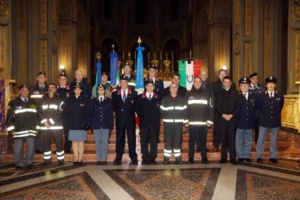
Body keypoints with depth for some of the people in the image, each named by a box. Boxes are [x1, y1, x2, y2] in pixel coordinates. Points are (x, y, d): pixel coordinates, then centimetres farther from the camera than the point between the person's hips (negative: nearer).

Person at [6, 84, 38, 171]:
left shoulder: (33, 102, 13)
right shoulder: (13, 103, 1)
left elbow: (37, 115, 16)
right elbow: (9, 117, -1)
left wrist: (37, 127, 12)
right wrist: (11, 129, -5)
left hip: (31, 130, 3)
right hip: (18, 131, -2)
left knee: (31, 148, 4)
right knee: (18, 149, 2)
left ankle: (29, 163, 18)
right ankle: (19, 164, 17)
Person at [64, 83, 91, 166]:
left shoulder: (86, 100, 3)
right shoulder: (69, 100, 10)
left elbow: (88, 113, 0)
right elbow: (66, 112, 9)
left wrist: (87, 123, -7)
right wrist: (67, 123, 1)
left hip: (82, 125, -2)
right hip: (72, 125, 2)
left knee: (81, 141, 0)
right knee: (74, 142, 5)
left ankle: (80, 159, 6)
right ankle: (75, 159, 11)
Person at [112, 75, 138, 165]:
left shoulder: (134, 93, 6)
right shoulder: (115, 93, 9)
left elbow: (135, 105, 6)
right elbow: (114, 106, 9)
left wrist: (130, 113, 0)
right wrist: (118, 112, 1)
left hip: (130, 119, -1)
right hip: (119, 119, 1)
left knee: (131, 138, 1)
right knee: (119, 139, 4)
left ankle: (133, 158, 5)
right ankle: (118, 159, 8)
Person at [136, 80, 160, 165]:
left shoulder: (158, 97, 7)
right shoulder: (140, 97, 10)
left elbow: (160, 109, 7)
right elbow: (137, 109, 9)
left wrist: (156, 118, 1)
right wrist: (142, 117, 2)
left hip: (155, 123, 0)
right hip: (144, 122, 0)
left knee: (154, 141, 0)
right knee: (144, 141, 0)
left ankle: (152, 159, 6)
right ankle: (145, 159, 7)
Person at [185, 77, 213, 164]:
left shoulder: (206, 95, 7)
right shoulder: (188, 94, 6)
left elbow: (210, 108, 5)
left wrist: (209, 121, -2)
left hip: (203, 123, 0)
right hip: (192, 123, 0)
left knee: (203, 140, 4)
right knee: (192, 140, 4)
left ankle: (204, 157, 13)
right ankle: (191, 158, 11)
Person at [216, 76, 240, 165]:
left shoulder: (235, 93, 10)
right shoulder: (220, 93, 12)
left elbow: (238, 106, 4)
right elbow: (217, 106, 5)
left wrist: (231, 115, -8)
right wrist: (223, 115, -8)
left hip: (232, 118, -1)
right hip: (222, 118, 1)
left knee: (232, 138, -4)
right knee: (223, 139, 2)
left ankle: (233, 158, 1)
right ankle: (223, 157, 7)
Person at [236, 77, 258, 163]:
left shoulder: (254, 96, 7)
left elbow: (256, 107, 12)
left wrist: (253, 116, 6)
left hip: (249, 122, 4)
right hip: (239, 122, -3)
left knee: (248, 141, 11)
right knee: (239, 141, 5)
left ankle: (247, 156, 22)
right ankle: (240, 157, 15)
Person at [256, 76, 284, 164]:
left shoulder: (280, 95, 0)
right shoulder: (261, 95, -3)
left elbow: (280, 107, 14)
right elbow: (259, 107, 8)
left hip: (275, 121, 1)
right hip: (264, 121, -1)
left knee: (274, 140, 10)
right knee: (261, 139, 3)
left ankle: (273, 157, 21)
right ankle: (259, 156, 13)